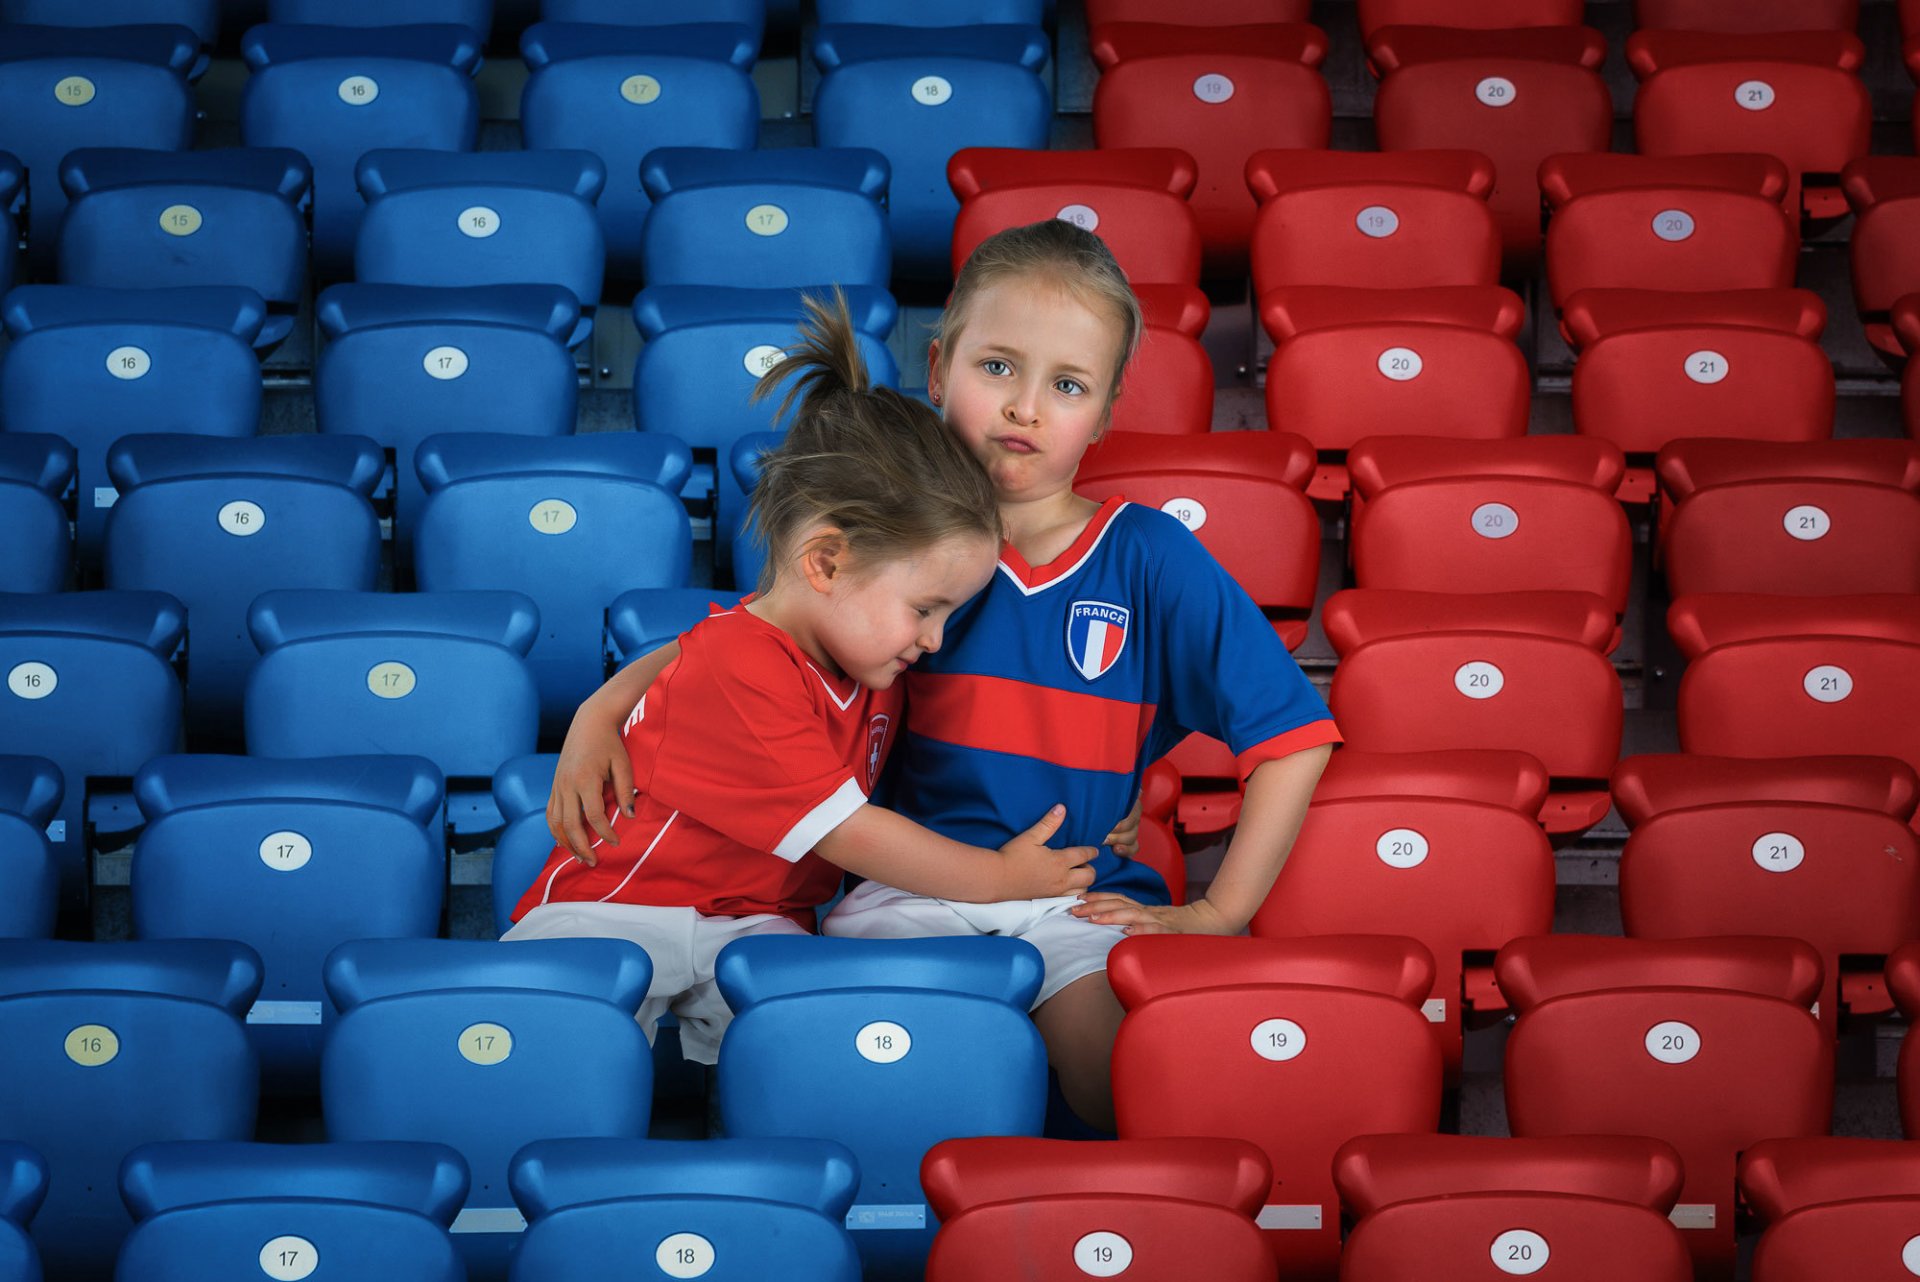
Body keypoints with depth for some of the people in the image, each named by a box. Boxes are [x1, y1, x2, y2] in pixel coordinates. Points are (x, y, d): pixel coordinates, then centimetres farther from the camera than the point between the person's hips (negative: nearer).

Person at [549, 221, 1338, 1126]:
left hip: (1085, 898, -1)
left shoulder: (1150, 558, 2)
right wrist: (601, 711, -3)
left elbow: (1293, 738, 2)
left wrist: (1217, 914, -2)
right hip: (911, 890, 1)